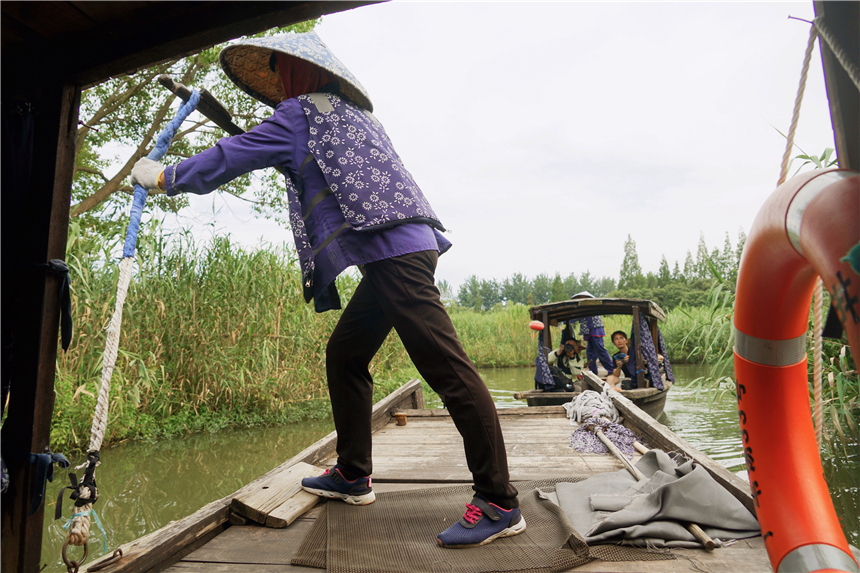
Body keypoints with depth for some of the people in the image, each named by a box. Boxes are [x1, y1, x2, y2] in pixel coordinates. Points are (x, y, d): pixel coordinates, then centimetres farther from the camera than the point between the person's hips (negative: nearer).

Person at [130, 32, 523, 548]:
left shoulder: (300, 112, 4)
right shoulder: (350, 114, 29)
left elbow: (231, 158, 8)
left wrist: (166, 176, 23)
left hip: (394, 250, -10)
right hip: (400, 250, 10)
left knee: (448, 368, -12)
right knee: (344, 356, 14)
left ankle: (499, 504, -7)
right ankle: (353, 476, 23)